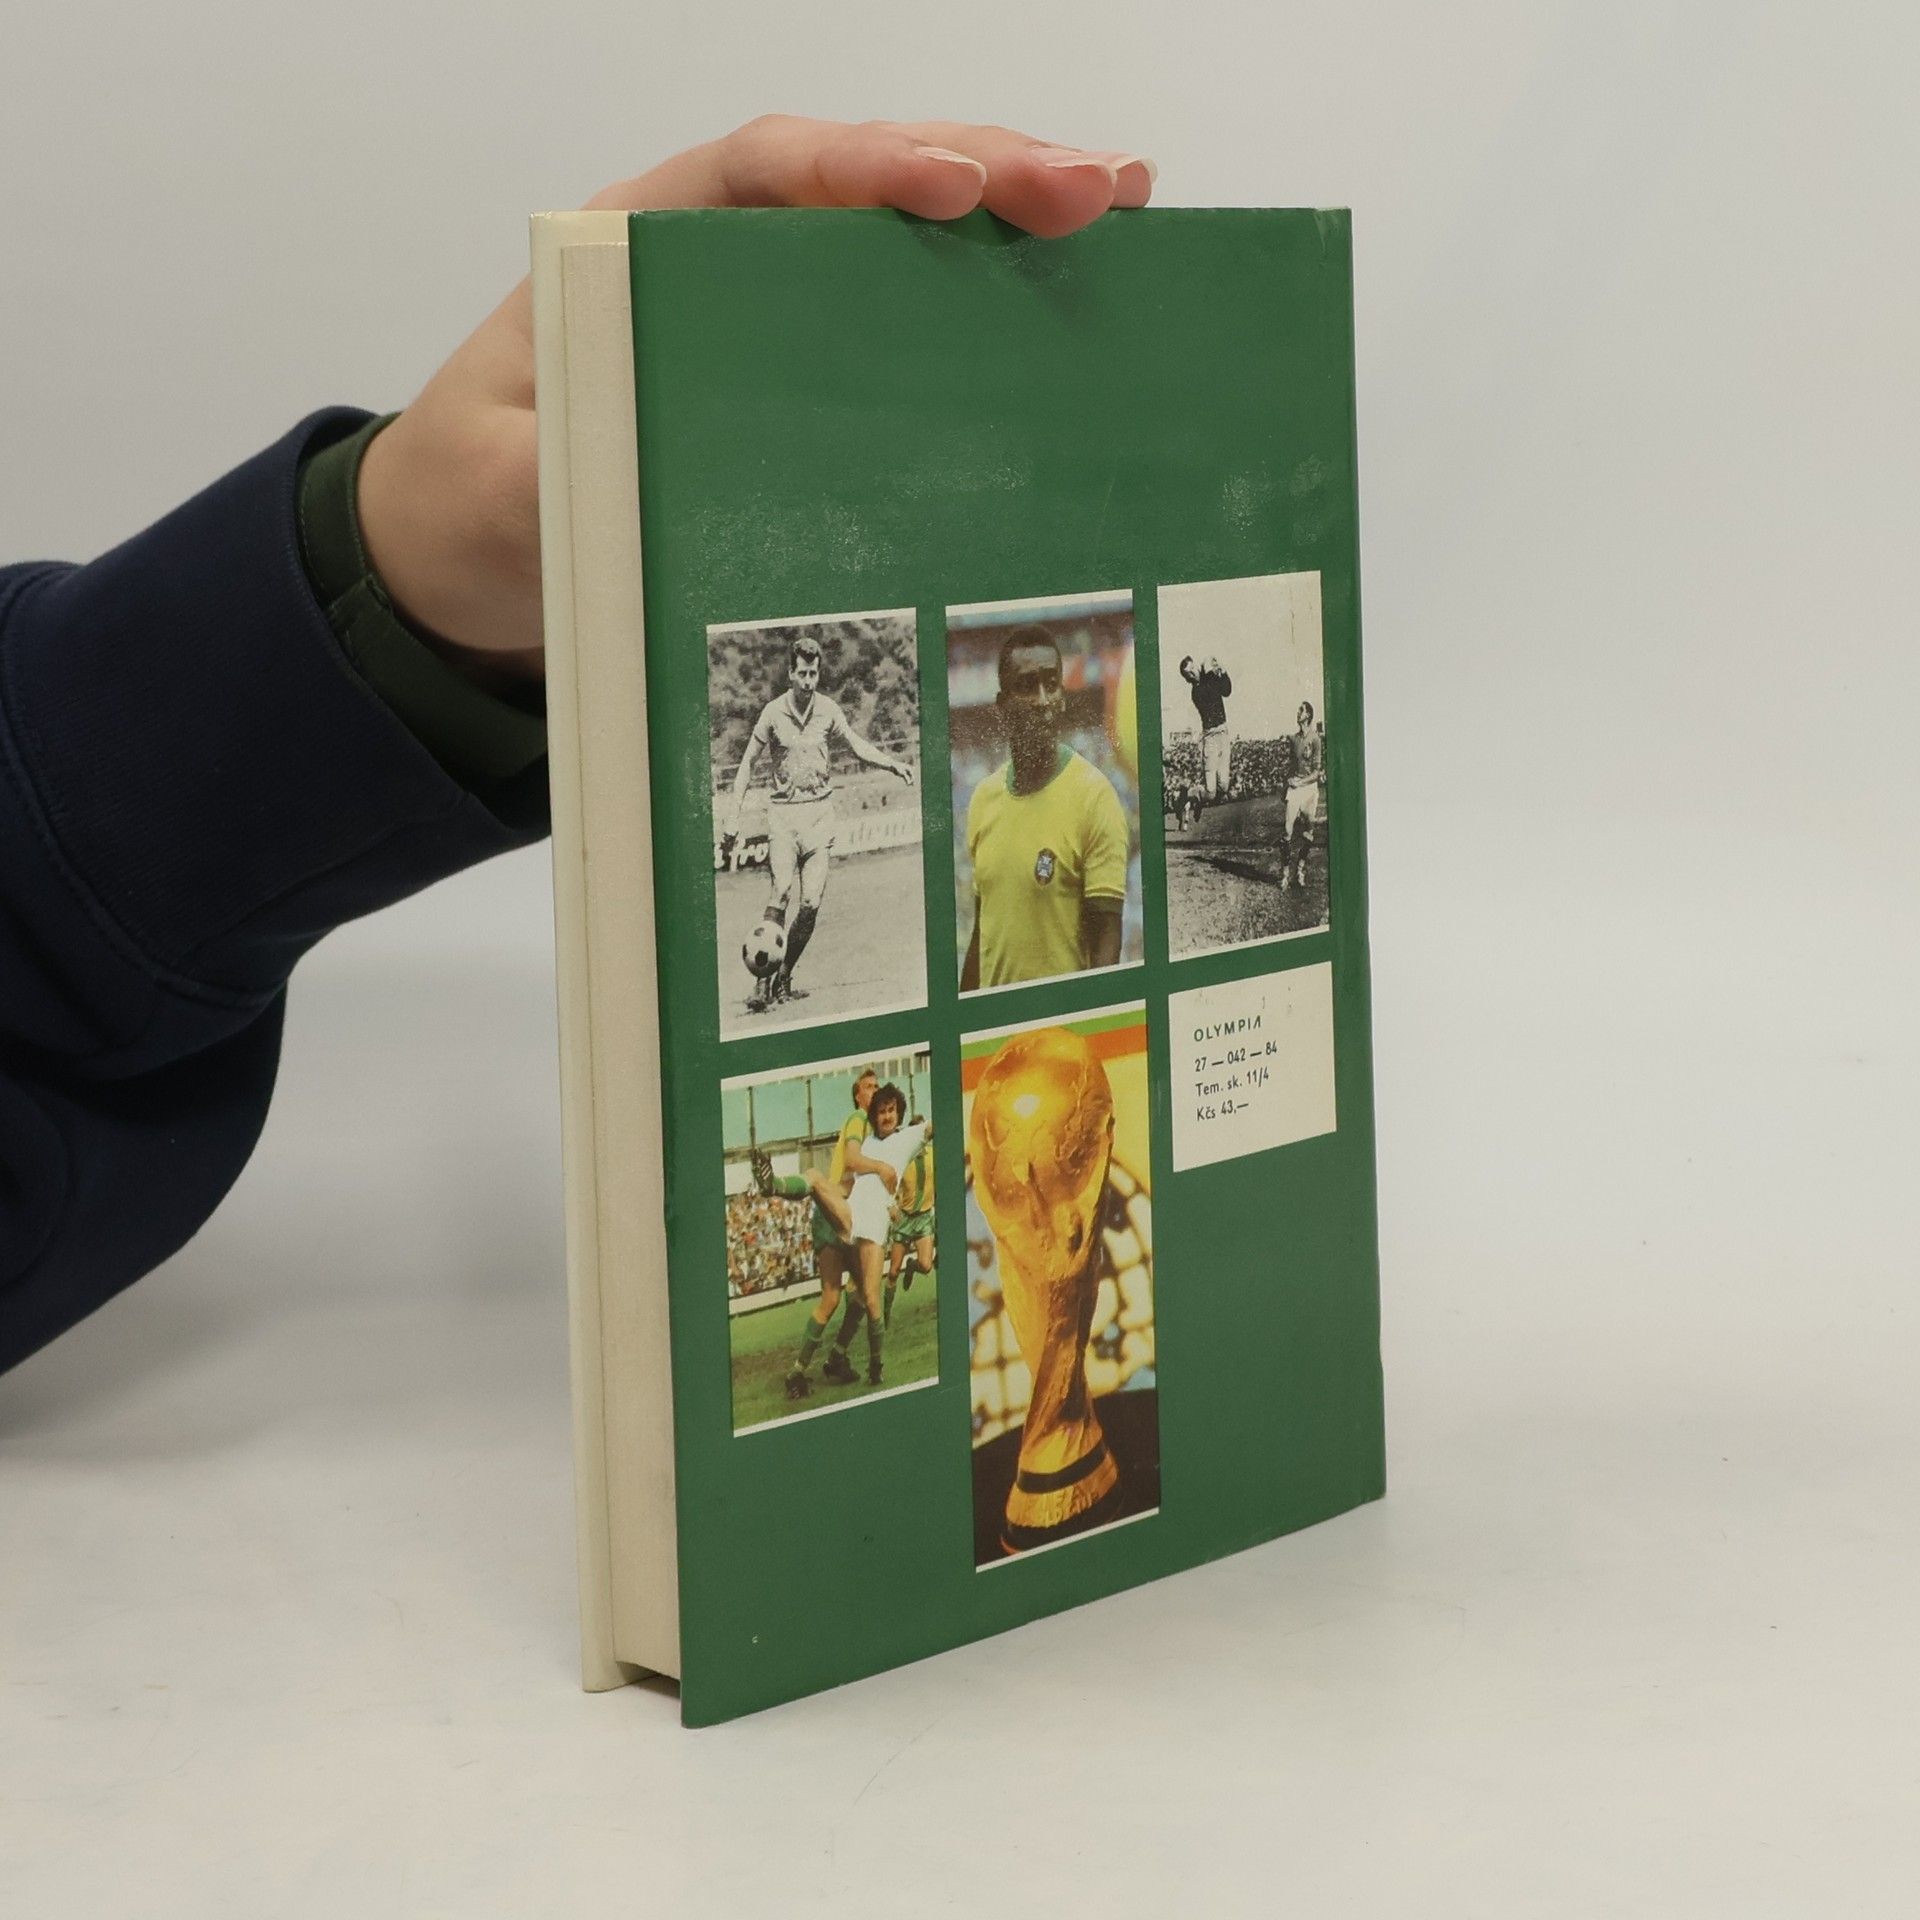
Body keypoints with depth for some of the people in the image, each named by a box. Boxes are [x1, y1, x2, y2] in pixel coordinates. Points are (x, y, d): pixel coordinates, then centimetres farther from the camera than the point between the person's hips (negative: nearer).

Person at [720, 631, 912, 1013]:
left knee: (811, 902, -6)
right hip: (783, 812, -2)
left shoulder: (828, 709, 1)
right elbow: (747, 763, 5)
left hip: (820, 811, 2)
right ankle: (762, 983, -17)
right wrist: (734, 816, 0)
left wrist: (893, 764, 7)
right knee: (781, 892, -19)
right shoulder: (773, 712, -4)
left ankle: (783, 978, 9)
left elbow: (856, 745, 19)